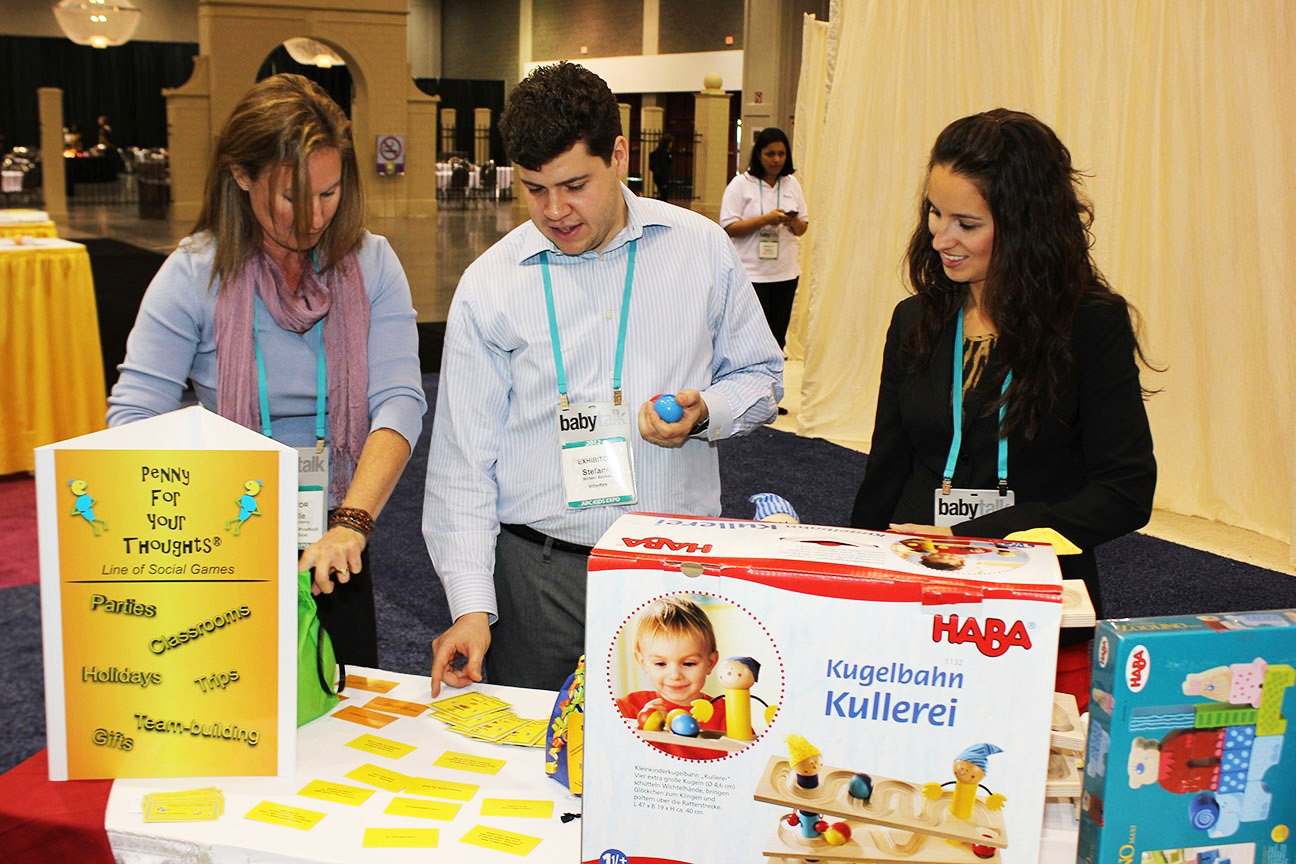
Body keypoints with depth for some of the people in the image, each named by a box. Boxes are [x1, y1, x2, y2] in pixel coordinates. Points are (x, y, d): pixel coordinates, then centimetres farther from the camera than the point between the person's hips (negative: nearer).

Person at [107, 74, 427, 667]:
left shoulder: (371, 264, -4)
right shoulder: (196, 273, -9)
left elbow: (399, 401, -13)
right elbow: (132, 416, -15)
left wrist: (352, 523, -28)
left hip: (335, 550, 2)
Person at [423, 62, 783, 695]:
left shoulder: (703, 249, 2)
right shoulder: (489, 284, -1)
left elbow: (759, 375, 13)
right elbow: (463, 459, -1)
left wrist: (702, 414, -10)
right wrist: (471, 605, -8)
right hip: (539, 573, 0)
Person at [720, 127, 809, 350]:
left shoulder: (792, 184, 12)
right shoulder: (740, 184, -3)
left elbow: (803, 228, 15)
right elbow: (729, 228, -11)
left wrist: (793, 222, -9)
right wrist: (766, 219, -20)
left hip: (786, 273, 5)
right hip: (751, 274, -5)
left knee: (778, 338, 7)